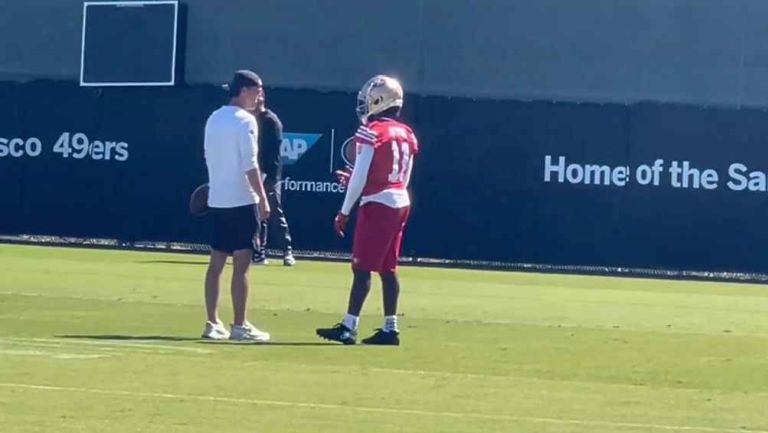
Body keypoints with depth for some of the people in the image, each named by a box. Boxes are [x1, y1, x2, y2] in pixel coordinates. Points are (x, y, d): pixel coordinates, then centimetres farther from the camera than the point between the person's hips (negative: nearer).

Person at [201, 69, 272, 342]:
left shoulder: (214, 119, 12)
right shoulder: (245, 120, -11)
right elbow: (250, 164, -16)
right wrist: (263, 198, -14)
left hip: (217, 199, 8)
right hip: (241, 200, -8)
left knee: (216, 263, 9)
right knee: (241, 265, -5)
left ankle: (212, 324, 10)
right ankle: (239, 327, -6)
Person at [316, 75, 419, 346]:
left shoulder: (372, 132, -13)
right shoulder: (407, 135, 10)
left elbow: (360, 177, -14)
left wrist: (344, 212, -7)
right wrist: (354, 181, 21)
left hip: (377, 204, -8)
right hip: (401, 203, 8)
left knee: (363, 267, -7)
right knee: (388, 268, 12)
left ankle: (348, 328, -8)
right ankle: (390, 328, 11)